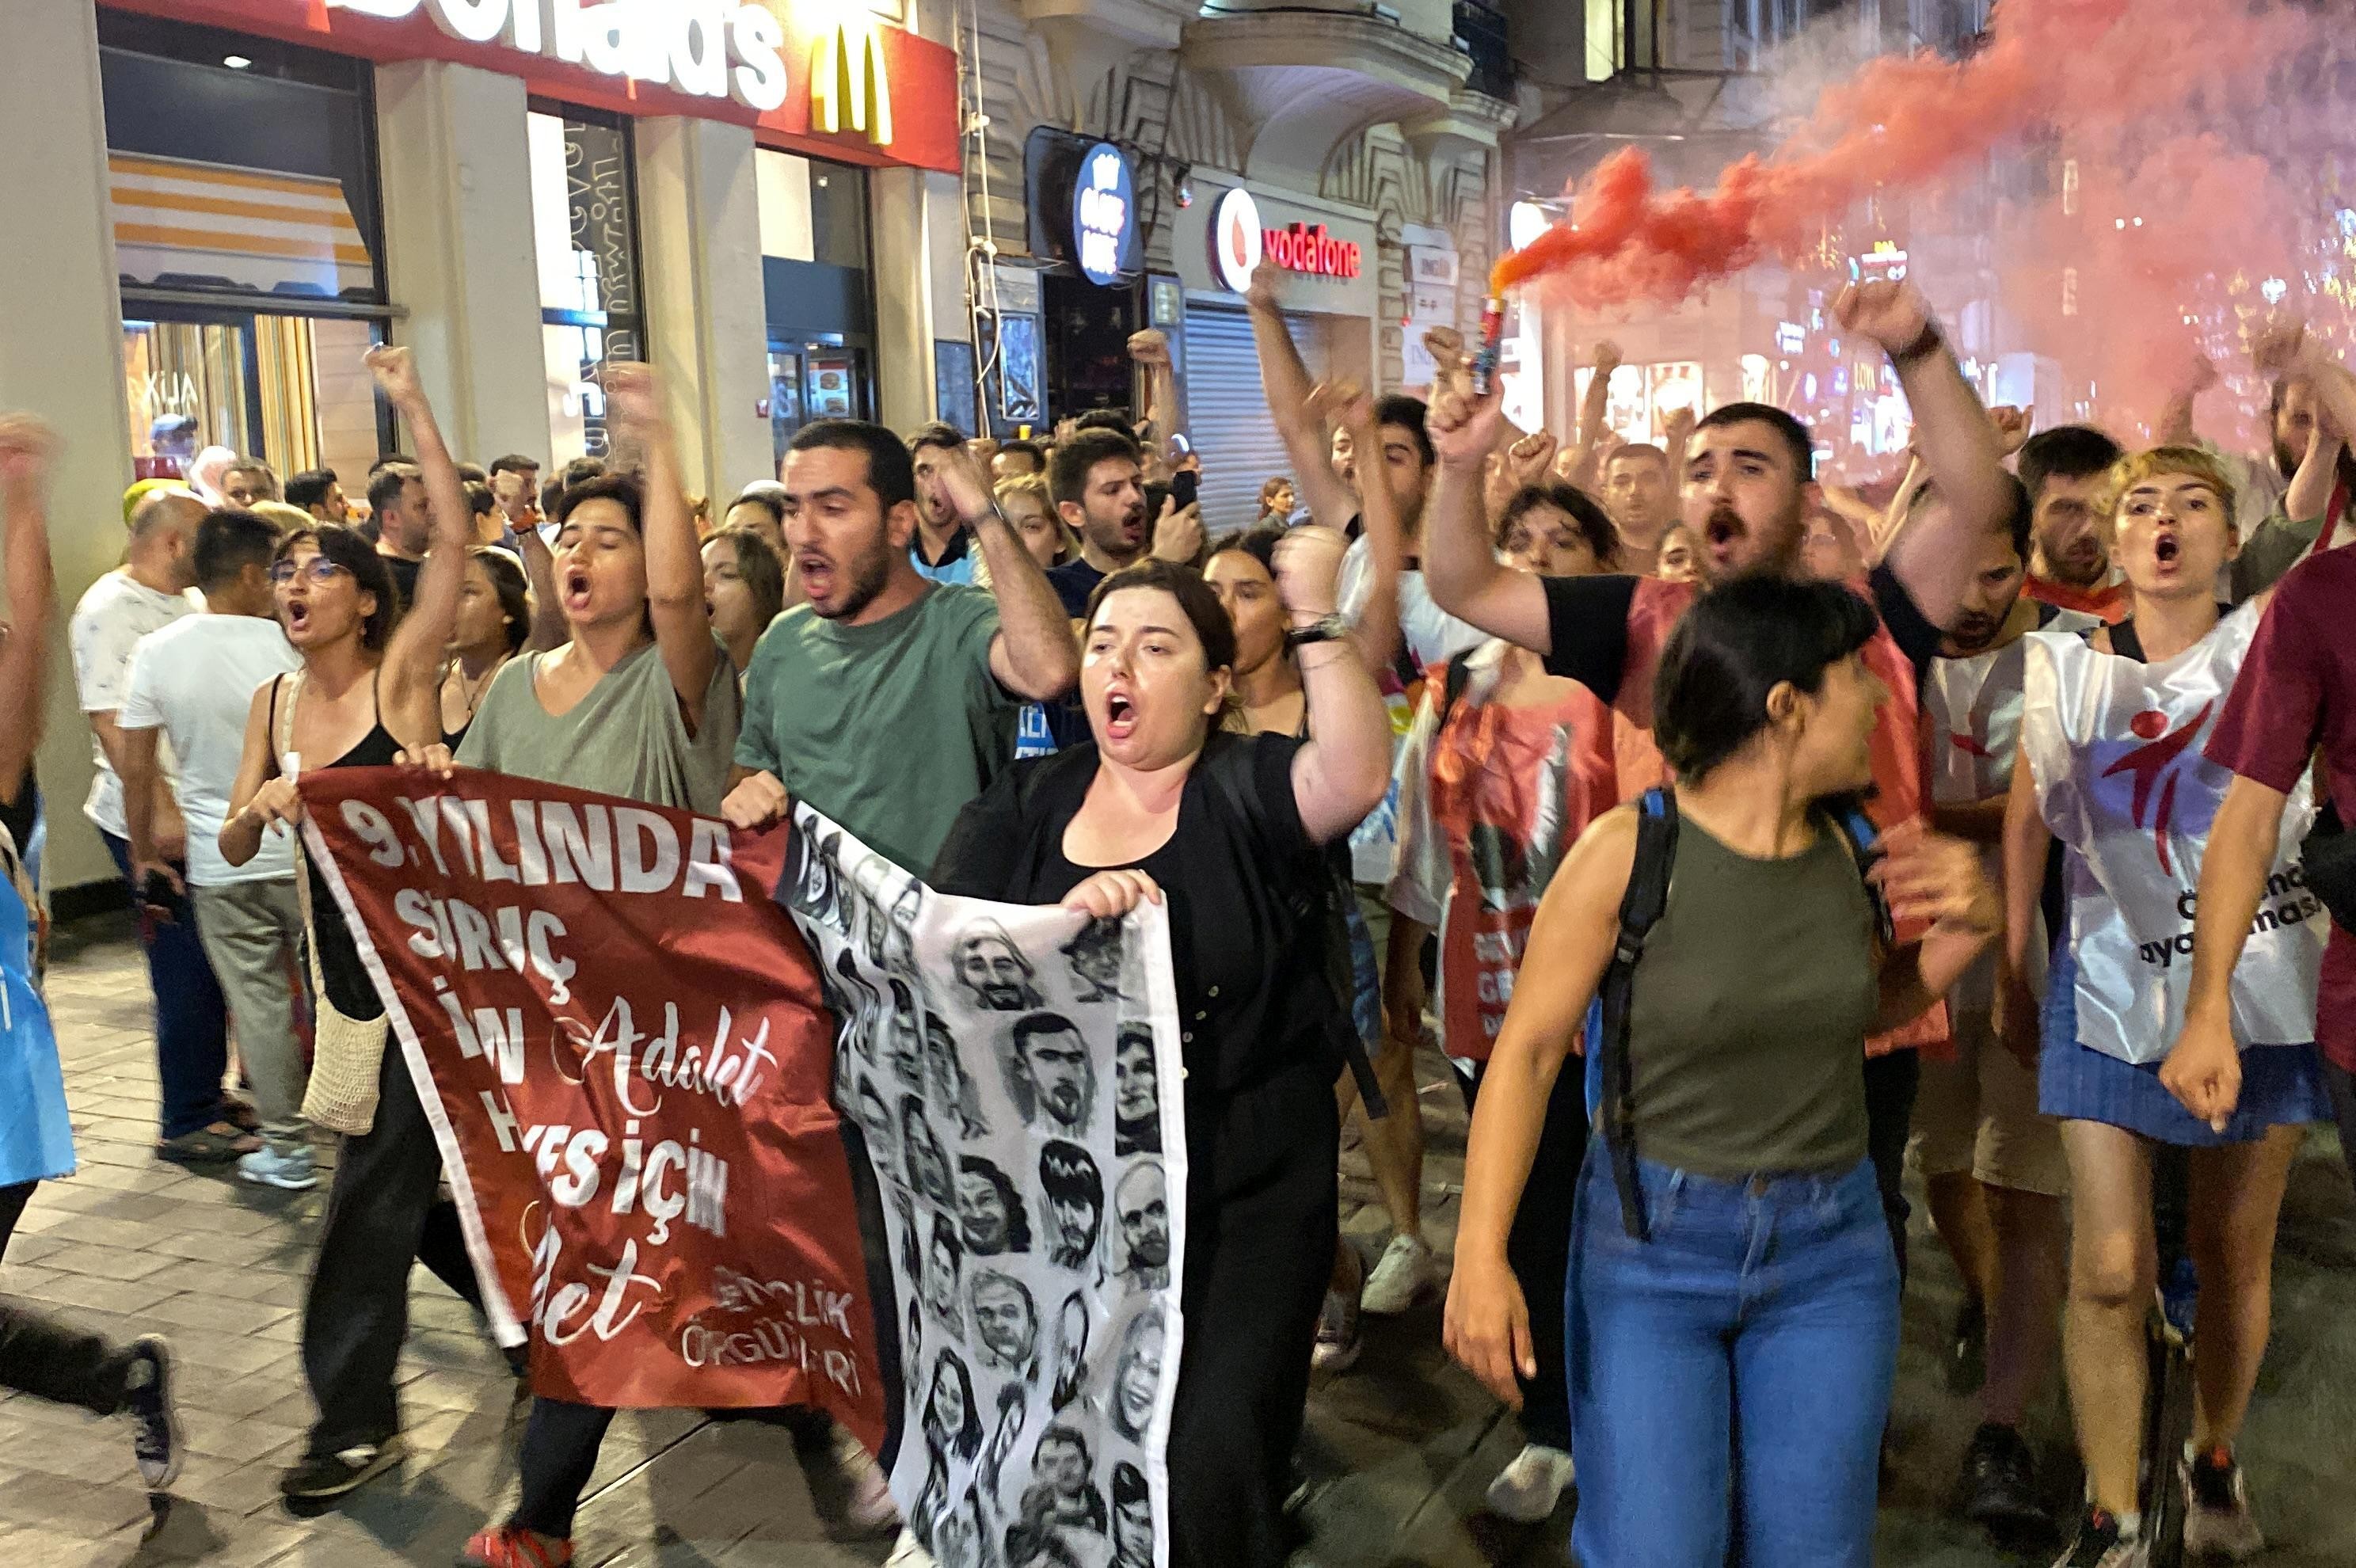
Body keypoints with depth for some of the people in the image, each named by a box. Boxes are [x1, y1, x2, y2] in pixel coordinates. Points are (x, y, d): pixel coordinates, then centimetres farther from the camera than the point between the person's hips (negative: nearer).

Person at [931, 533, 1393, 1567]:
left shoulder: (1247, 790, -4)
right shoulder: (1021, 806, 5)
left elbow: (1358, 776, -26)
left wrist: (1316, 619, -31)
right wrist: (1059, 921, -23)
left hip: (1244, 1188, -3)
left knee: (1214, 1454, -10)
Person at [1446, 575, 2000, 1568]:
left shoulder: (1842, 844, -4)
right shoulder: (1628, 850, -17)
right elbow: (1527, 1050, -14)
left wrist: (1967, 927, -5)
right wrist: (1480, 1256, -21)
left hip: (1830, 1254, 4)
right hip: (1652, 1240, -4)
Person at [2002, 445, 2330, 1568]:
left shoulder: (2268, 639, 2)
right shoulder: (2066, 665, 4)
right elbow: (2027, 819, 7)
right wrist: (2009, 970, 6)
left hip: (2259, 982, 0)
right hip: (2112, 982, 0)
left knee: (2233, 1253, 10)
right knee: (2109, 1269, -4)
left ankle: (2215, 1465, 34)